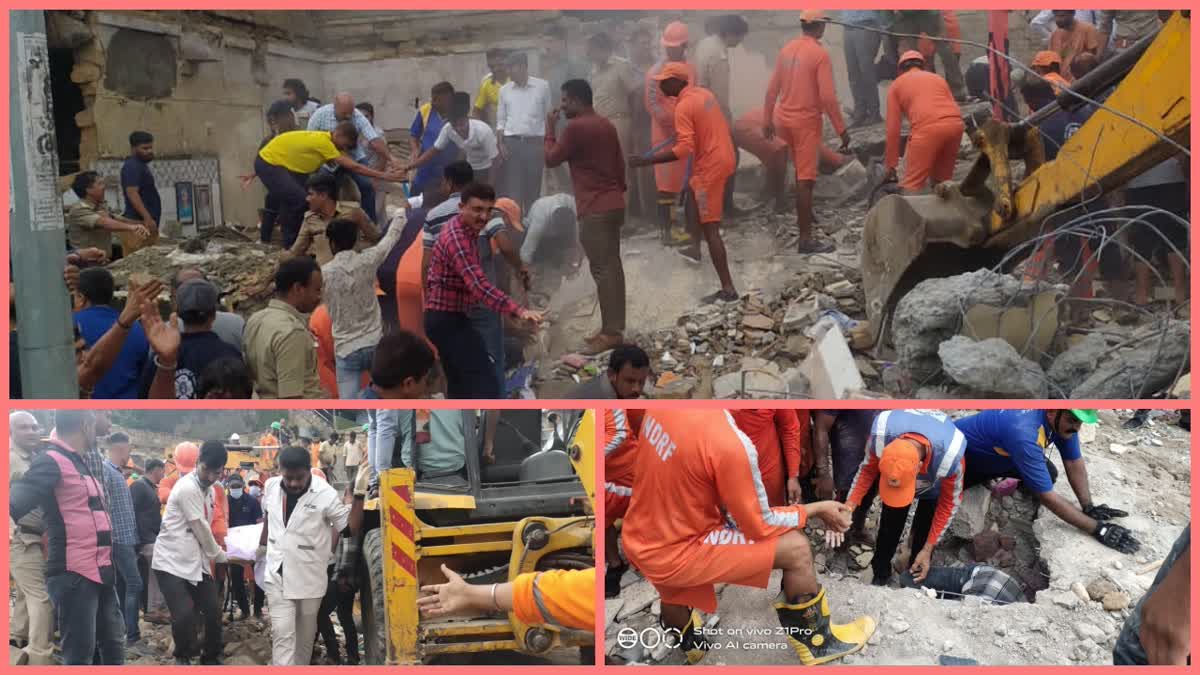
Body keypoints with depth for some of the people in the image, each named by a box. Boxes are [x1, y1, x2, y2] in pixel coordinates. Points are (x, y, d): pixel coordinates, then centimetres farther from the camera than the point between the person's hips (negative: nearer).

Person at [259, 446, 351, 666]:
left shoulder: (326, 494, -18)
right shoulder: (271, 486, -5)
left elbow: (350, 527, -10)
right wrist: (263, 545, 24)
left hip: (309, 575, -2)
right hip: (277, 574, 2)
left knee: (305, 632, 13)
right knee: (282, 632, -6)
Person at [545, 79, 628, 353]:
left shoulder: (576, 127, -12)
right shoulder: (607, 125, 14)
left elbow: (551, 159, -5)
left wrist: (549, 129, 7)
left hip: (594, 209, -9)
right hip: (613, 204, 9)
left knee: (602, 269, -7)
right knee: (612, 266, 10)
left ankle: (611, 332, -6)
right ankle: (614, 327, 15)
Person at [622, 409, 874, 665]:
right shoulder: (730, 444, -29)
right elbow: (760, 525, -14)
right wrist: (816, 509, 2)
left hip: (639, 542, 7)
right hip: (676, 553, -7)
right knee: (796, 548, -1)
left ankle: (688, 640, 71)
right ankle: (818, 641, 23)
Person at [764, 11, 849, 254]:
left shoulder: (787, 49, 5)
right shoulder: (820, 53, -15)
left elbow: (772, 89, 8)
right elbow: (828, 96, -19)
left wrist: (767, 120, 18)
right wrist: (841, 129, -14)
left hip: (783, 118, 7)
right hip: (806, 121, -7)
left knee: (801, 171, 26)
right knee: (805, 180, -6)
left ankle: (803, 216, 38)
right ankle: (805, 239, -5)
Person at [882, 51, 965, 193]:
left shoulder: (897, 84, 22)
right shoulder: (938, 78, 33)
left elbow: (893, 128, 17)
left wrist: (890, 165, 22)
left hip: (927, 127, -5)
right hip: (955, 124, 5)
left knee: (911, 186, -3)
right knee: (942, 181, 21)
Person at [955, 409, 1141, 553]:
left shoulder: (1062, 419, -20)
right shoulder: (1024, 433, -43)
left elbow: (1074, 463, -7)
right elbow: (1047, 496, -38)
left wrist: (1089, 507, -18)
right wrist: (1097, 529, -35)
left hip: (995, 455, 7)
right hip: (957, 455, -7)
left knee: (1048, 474, -5)